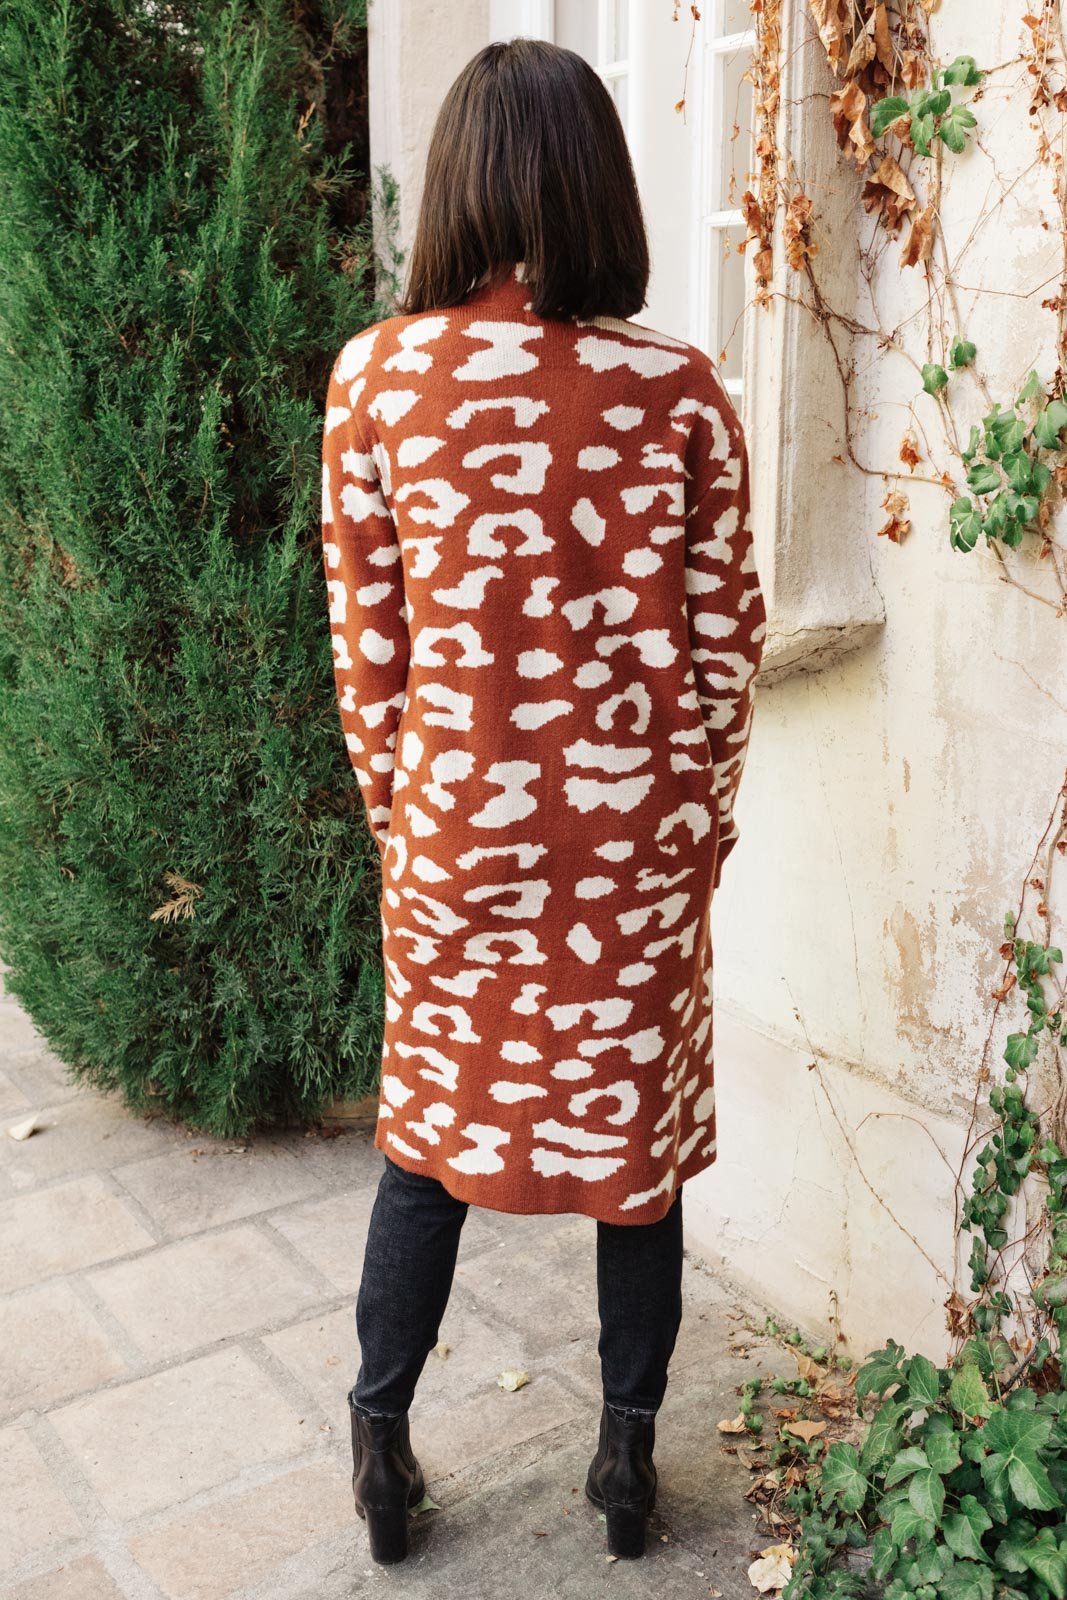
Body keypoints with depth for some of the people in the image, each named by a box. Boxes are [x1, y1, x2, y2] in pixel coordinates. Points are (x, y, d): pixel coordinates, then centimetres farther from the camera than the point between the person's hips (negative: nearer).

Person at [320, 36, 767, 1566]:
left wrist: (395, 813, 9)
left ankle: (381, 1443, 33)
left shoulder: (375, 378, -8)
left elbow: (364, 641, -4)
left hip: (457, 822, 0)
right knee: (636, 1126, 16)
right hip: (639, 827, 0)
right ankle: (630, 1451, 34)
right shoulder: (682, 391, -8)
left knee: (432, 1123, 18)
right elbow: (724, 643, -4)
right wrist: (702, 823, 9)